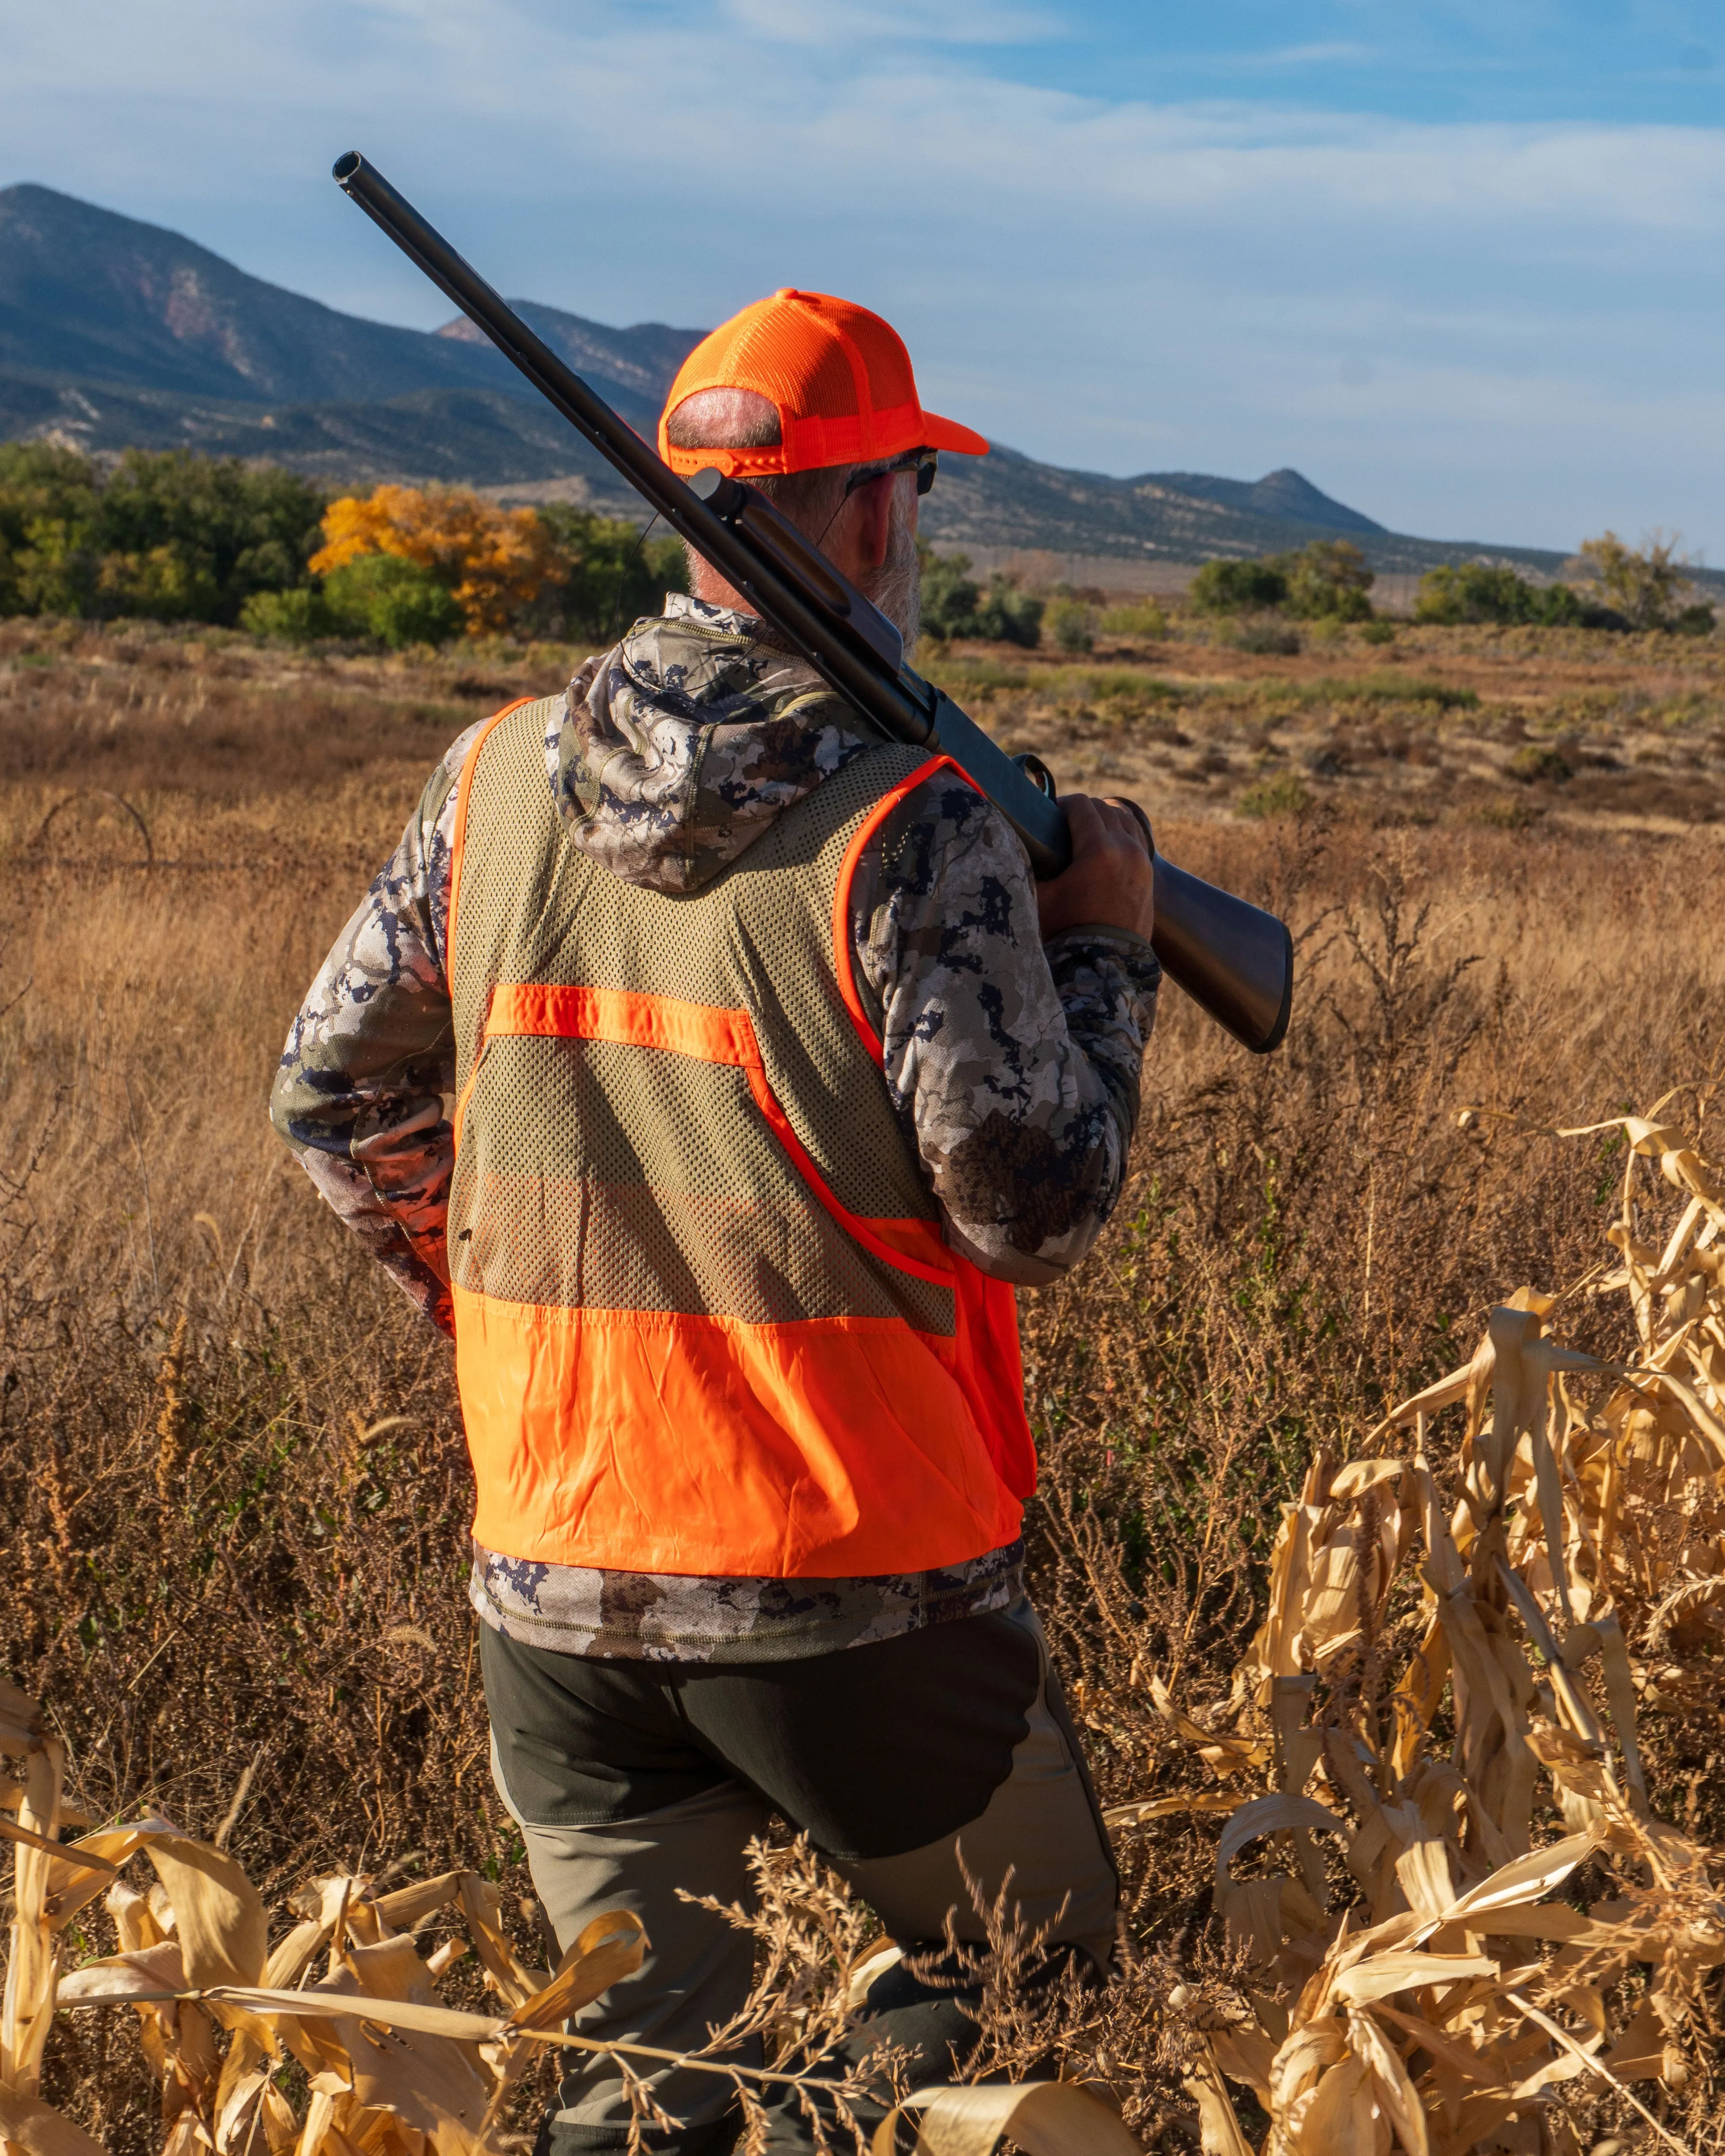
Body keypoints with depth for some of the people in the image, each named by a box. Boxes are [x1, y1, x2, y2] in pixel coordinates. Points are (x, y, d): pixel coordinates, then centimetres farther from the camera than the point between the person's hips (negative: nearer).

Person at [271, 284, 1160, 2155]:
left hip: (555, 1585, 5)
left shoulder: (495, 781, 1)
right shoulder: (912, 830, -15)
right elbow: (1034, 1209, -13)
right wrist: (1106, 950, 1)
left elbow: (333, 1100, 10)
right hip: (854, 1592, -4)